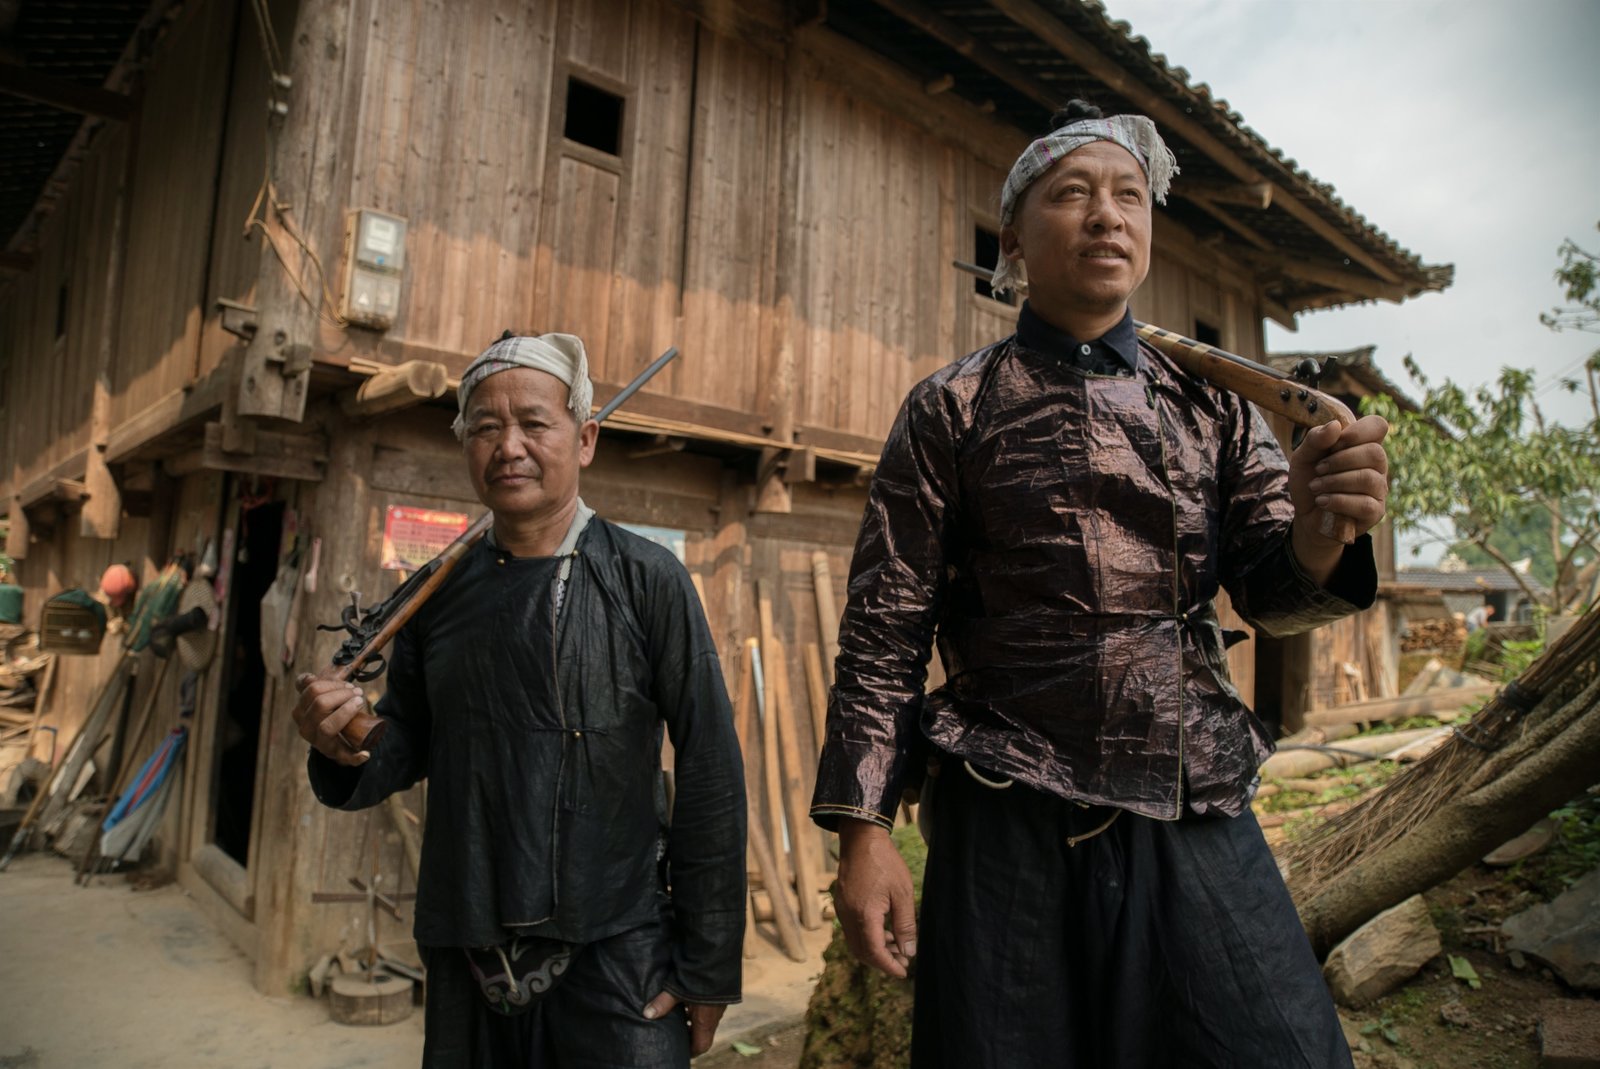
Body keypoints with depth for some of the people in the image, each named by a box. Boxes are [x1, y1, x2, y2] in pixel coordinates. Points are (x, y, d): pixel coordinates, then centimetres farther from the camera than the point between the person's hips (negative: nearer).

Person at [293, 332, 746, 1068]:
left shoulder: (646, 580, -9)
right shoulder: (437, 594, 4)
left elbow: (710, 776, -10)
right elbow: (410, 747, 12)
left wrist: (707, 968, -9)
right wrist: (351, 750, -10)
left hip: (614, 953, -4)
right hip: (465, 958, 4)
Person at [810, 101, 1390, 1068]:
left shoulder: (1214, 405, 11)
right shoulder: (951, 411, 1)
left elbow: (1272, 592, 4)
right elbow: (886, 629, -2)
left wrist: (1319, 529, -20)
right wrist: (865, 831, -8)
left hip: (1201, 818, 3)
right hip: (1010, 831, -2)